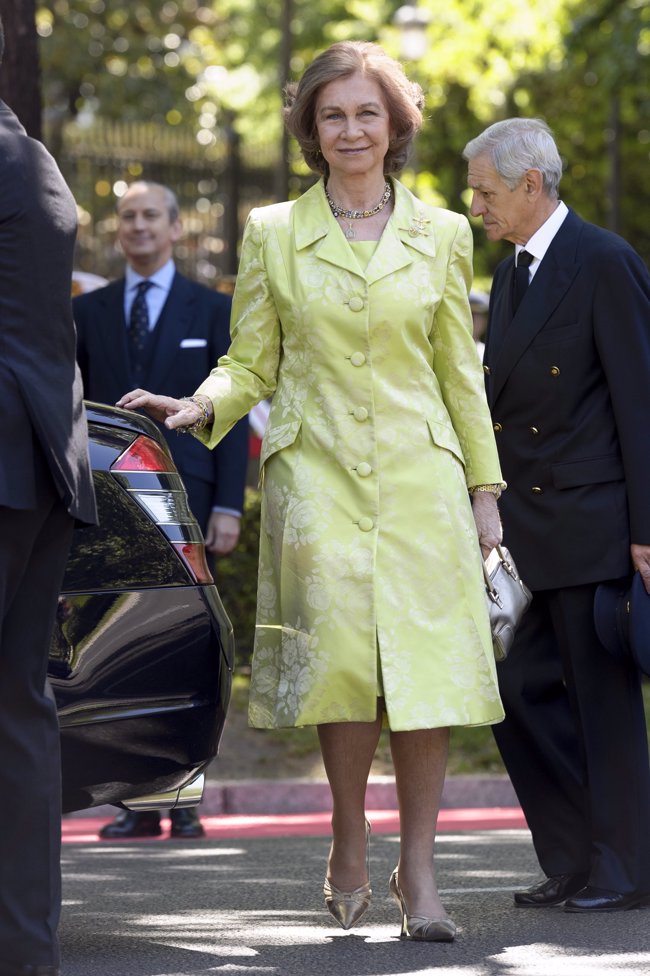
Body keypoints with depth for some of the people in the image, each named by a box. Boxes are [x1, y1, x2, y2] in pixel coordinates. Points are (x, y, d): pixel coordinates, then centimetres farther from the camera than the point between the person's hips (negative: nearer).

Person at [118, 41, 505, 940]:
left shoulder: (441, 236, 10)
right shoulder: (274, 234, 8)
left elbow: (460, 372, 13)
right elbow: (251, 365, 10)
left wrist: (485, 486, 10)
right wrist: (201, 409, -10)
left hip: (419, 473, 1)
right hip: (316, 471, -1)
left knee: (427, 666, -9)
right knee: (343, 653, -17)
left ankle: (417, 872, -2)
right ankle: (349, 847, 2)